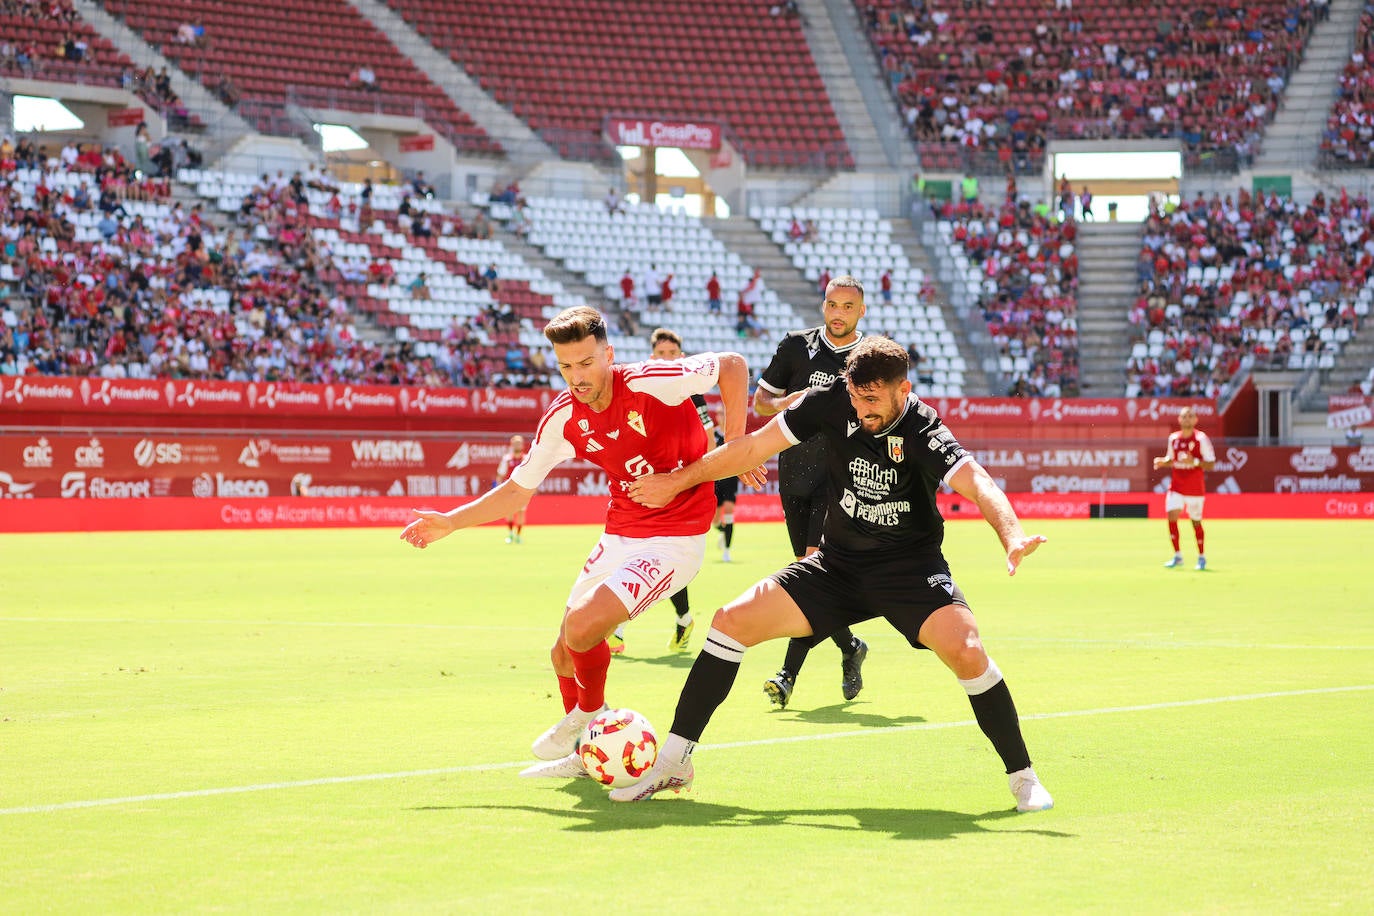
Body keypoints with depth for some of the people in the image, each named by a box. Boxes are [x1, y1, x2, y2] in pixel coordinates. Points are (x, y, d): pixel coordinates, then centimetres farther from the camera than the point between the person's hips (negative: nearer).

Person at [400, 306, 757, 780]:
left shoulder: (650, 383, -20)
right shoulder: (563, 419, -3)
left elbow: (734, 365, -7)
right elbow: (517, 490, 11)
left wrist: (735, 448, -11)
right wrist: (451, 522, 6)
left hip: (675, 540, -7)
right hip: (619, 538, 7)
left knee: (582, 625, -23)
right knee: (565, 653, 9)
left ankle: (589, 717, 7)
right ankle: (583, 754, 35)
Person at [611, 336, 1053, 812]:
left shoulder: (923, 432, -23)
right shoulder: (832, 402, -11)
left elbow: (977, 484, -40)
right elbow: (754, 447, 0)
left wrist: (1012, 536, -60)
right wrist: (678, 481, 5)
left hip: (910, 566, -4)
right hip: (838, 563, 4)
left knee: (966, 651, -29)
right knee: (732, 621, -8)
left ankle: (1022, 777, -10)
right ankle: (673, 763, 2)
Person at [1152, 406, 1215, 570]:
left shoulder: (1201, 438, -7)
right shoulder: (1173, 438, 7)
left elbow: (1210, 464, -8)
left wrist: (1195, 462, -25)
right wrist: (1162, 462, -3)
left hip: (1195, 488, -3)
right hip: (1176, 487, 3)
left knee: (1196, 521, 5)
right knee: (1171, 516, -11)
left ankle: (1202, 557, 20)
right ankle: (1177, 556, -2)